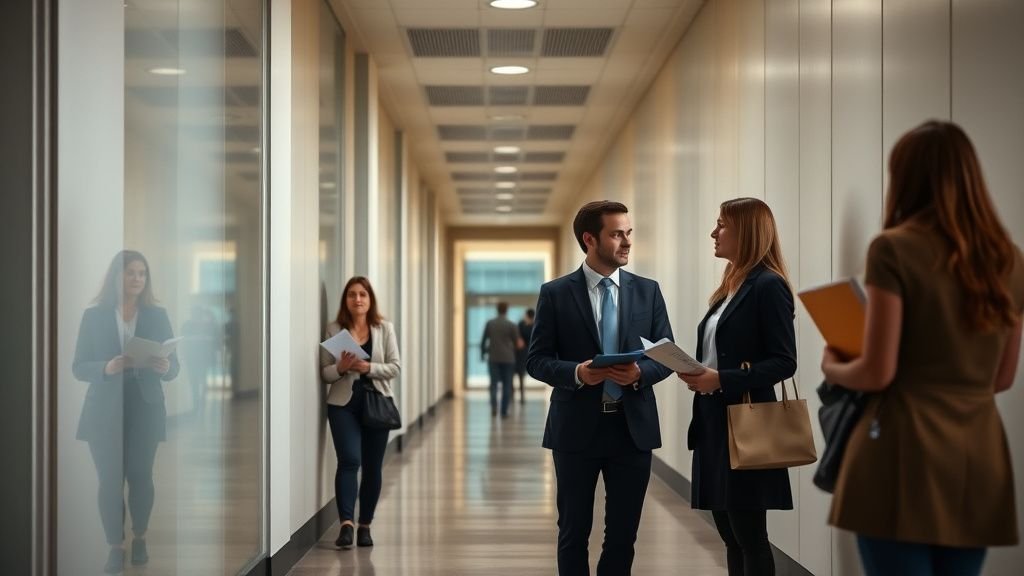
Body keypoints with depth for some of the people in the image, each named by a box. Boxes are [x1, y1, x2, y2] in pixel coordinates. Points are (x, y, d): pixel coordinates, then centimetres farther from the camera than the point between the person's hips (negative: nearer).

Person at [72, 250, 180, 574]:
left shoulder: (157, 316, 4)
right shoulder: (94, 315, 1)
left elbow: (173, 367, 4)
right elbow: (78, 367, -1)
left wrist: (164, 367, -19)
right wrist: (106, 368, -20)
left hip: (144, 411, 1)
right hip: (105, 413, -1)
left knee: (140, 476, 4)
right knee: (110, 480, -3)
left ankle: (139, 540, 24)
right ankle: (115, 548, 9)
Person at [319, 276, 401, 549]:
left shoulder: (384, 328, 2)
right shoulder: (334, 330, 0)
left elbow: (395, 367, -2)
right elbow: (324, 372, 1)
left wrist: (367, 367, -17)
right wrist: (341, 368, -20)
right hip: (343, 404, -1)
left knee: (372, 466, 6)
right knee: (349, 460, -16)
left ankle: (365, 526, 17)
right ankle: (346, 524, -19)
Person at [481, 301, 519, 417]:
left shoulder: (489, 323, 0)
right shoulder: (511, 325, -6)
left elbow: (483, 340, 5)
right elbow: (517, 342, 1)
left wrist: (483, 353, 18)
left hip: (493, 358, 1)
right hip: (508, 359, -1)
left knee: (494, 383, 6)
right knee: (506, 385, 6)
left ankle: (494, 404, -18)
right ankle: (504, 411, 5)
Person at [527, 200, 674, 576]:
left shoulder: (648, 291, 6)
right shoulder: (556, 293, -1)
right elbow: (536, 360, -2)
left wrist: (640, 373, -16)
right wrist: (576, 372, -21)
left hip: (633, 427, 2)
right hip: (577, 427, -2)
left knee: (624, 531, 9)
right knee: (574, 531, 8)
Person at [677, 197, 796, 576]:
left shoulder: (768, 285, -11)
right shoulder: (730, 287, 16)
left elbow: (784, 362, -17)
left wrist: (721, 379, -23)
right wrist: (698, 375, 2)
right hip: (714, 423, 9)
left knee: (750, 537, -2)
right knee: (730, 535, 12)